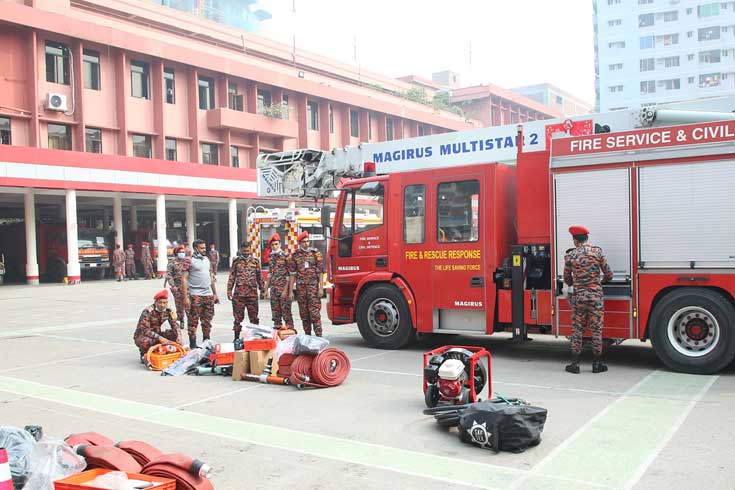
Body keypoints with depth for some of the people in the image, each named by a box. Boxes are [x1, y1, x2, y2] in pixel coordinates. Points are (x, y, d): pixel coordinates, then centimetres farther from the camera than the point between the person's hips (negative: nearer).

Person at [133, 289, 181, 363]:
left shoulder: (168, 311, -7)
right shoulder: (148, 311, -24)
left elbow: (174, 324, -4)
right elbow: (145, 330, -29)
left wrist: (179, 335, -25)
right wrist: (160, 338, -40)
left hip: (157, 334, 5)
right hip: (141, 335, -5)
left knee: (175, 334, -16)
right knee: (146, 342, -38)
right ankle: (144, 354, -4)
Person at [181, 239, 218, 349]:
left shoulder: (207, 260, 14)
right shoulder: (189, 261, -6)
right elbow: (184, 279, -10)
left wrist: (215, 293, 18)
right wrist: (185, 297, -16)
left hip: (209, 295, 6)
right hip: (195, 295, -6)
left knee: (207, 320, 11)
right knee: (193, 321, -2)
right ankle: (193, 345, 4)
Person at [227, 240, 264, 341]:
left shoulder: (255, 261, 8)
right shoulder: (236, 261, 7)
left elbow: (259, 276, 12)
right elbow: (232, 277, 8)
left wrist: (262, 289, 7)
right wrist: (229, 290, 2)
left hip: (252, 293, 1)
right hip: (239, 293, 0)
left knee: (253, 316, 5)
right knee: (238, 316, 4)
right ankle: (236, 337, 12)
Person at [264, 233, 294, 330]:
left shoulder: (285, 256, -6)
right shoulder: (271, 257, 14)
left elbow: (290, 274, -9)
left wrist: (287, 289, -15)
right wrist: (266, 288, 18)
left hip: (283, 287, -6)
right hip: (273, 288, 6)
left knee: (285, 308, -7)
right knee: (275, 309, 9)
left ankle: (289, 328, -2)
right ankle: (277, 326, 18)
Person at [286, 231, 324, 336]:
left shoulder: (315, 253, 4)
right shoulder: (295, 255, 8)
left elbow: (320, 272, 1)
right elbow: (292, 274, 8)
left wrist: (321, 288, -7)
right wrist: (290, 291, 3)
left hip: (313, 286, -2)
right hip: (300, 287, 3)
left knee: (315, 312, -10)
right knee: (304, 314, 6)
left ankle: (319, 336, -10)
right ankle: (307, 336, 15)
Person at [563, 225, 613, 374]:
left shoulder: (570, 256, -1)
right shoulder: (597, 251, -2)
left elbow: (567, 280, 9)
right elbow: (609, 275, 0)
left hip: (578, 297, 0)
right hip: (596, 296, 0)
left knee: (577, 330, 7)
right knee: (596, 330, 6)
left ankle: (575, 364, 9)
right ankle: (597, 364, 12)